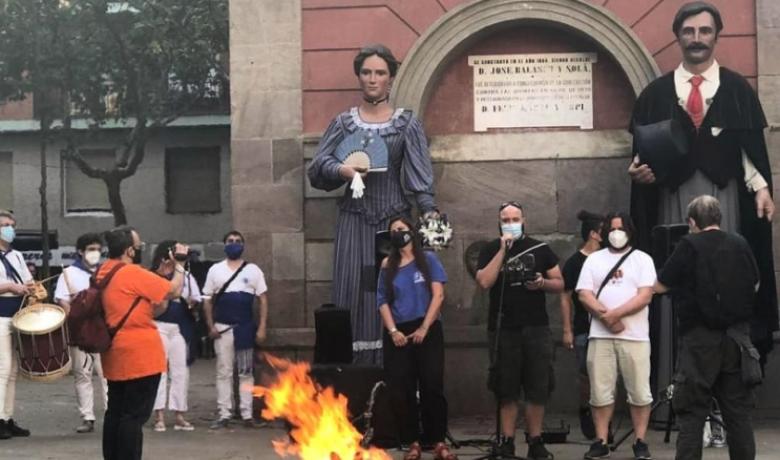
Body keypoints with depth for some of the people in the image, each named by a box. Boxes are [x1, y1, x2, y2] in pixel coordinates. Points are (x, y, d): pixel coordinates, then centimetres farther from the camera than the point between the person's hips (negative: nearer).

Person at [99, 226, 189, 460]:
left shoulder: (104, 272, 10)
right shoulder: (133, 273, -17)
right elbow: (174, 291, -11)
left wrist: (163, 271, 14)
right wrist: (179, 264, 4)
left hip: (115, 354, 9)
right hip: (140, 355, -9)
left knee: (115, 412, 14)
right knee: (135, 415, -4)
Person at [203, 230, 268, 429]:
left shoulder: (253, 270, 4)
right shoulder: (215, 270, 7)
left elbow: (262, 300, 3)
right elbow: (207, 300, 8)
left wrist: (262, 328, -6)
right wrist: (211, 326, -3)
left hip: (246, 328, 0)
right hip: (222, 328, 0)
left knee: (246, 372, 3)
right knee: (223, 372, 3)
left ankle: (247, 414, 7)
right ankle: (224, 414, 6)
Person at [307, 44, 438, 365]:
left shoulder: (407, 123, 5)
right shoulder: (343, 122, 9)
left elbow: (420, 172, -5)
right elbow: (317, 167, 3)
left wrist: (429, 209, -20)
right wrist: (342, 170, -18)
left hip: (394, 218, -1)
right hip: (354, 220, 1)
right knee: (353, 290, -4)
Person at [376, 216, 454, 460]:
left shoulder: (428, 259, 4)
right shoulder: (388, 266, 10)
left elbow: (438, 295, -3)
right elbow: (382, 301, 5)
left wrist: (424, 328, -10)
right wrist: (393, 331, -8)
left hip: (427, 330, -2)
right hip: (398, 334, 2)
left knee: (432, 386, -3)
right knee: (402, 390, 0)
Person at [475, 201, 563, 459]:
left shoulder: (540, 249, 9)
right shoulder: (490, 250, 6)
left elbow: (559, 283, 10)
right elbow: (484, 282, -10)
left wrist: (542, 283, -11)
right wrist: (502, 250, -11)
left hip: (537, 328, 1)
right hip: (503, 329, -1)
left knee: (538, 389, 2)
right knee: (507, 391, 2)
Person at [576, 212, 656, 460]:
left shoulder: (642, 259, 6)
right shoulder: (594, 259, 12)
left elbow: (645, 295, -6)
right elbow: (584, 294, 2)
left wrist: (616, 313, -15)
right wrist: (606, 317, -13)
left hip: (634, 336, -2)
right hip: (600, 335, 2)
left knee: (640, 393, 0)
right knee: (600, 392, 2)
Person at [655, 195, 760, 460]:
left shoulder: (689, 246, -8)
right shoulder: (740, 244, 4)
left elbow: (660, 287, -3)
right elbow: (755, 285, 17)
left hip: (701, 338, -4)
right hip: (737, 336, 4)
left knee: (691, 410, 1)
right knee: (738, 409, 10)